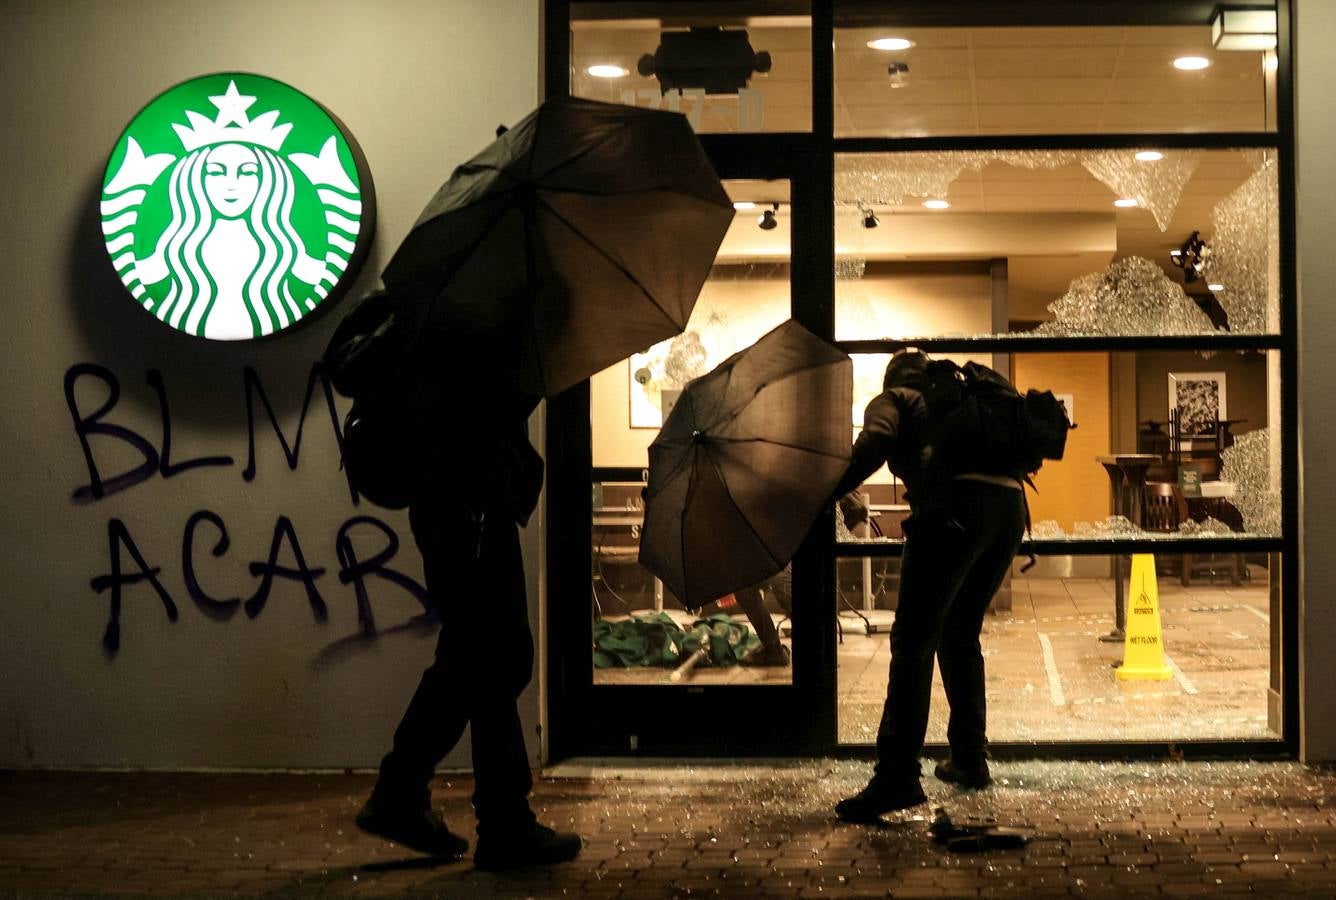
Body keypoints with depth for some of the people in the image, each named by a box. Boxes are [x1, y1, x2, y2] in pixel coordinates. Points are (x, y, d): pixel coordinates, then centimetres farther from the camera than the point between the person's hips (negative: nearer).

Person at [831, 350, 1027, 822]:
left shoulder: (891, 400, 20)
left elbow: (876, 441, -2)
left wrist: (831, 493, -3)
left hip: (954, 507, -7)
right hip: (1009, 505, 7)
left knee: (913, 641, -10)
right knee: (961, 635, 23)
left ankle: (897, 777, -19)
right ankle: (970, 760, 26)